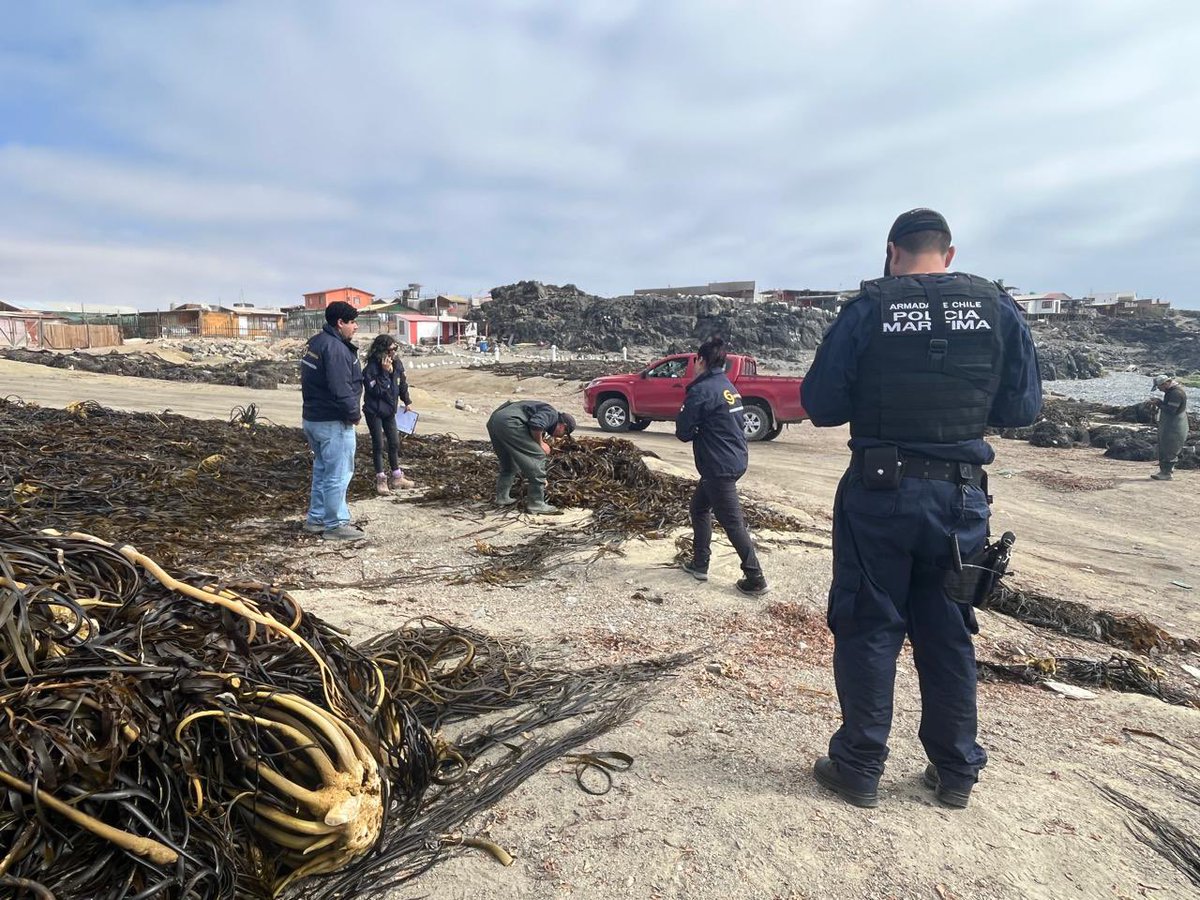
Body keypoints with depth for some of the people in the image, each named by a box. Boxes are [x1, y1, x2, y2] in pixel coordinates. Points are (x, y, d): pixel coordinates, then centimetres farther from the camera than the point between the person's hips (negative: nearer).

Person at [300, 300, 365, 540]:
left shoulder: (315, 343, 13)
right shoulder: (335, 348, -20)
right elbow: (341, 389, -26)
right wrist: (354, 414, -14)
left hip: (312, 418, 10)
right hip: (333, 422, -10)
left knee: (322, 469, 20)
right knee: (338, 474, -2)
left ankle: (316, 518, 28)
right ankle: (334, 524, 5)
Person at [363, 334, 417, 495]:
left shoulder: (397, 363, -3)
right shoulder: (371, 367, -22)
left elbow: (402, 383, 12)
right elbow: (376, 390, -28)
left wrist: (407, 401, 17)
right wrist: (385, 372, -32)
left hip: (389, 410, 6)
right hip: (374, 412, -6)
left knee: (394, 443, 12)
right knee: (378, 445, 3)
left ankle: (397, 477, 24)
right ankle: (381, 480, 14)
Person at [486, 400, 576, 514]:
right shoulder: (552, 413, 6)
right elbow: (535, 424, -18)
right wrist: (541, 444, 0)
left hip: (493, 420, 10)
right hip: (508, 422, -10)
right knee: (538, 456, -2)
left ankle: (502, 497, 32)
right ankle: (536, 504, 1)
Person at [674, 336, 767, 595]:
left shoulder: (702, 390, -16)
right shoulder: (729, 387, 13)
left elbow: (683, 431, -13)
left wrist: (689, 430, 7)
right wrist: (701, 430, 6)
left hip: (719, 466, -10)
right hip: (735, 459, 10)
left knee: (732, 522, -3)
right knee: (699, 508, 21)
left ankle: (755, 579, 2)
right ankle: (699, 563, 27)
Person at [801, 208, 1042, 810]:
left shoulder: (867, 309, -7)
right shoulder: (999, 309, 1)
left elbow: (820, 406, -6)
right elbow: (1022, 409, 5)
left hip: (879, 491, -3)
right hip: (961, 495, 3)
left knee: (867, 630, 9)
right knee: (948, 635, 16)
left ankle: (859, 769, 19)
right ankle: (956, 773, 29)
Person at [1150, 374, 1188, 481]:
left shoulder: (1176, 393, -22)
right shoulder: (1171, 391, 11)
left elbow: (1170, 410, -25)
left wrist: (1158, 403, -16)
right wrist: (1159, 402, 5)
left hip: (1174, 428, -11)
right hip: (1168, 426, 11)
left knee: (1168, 451, -6)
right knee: (1163, 449, 15)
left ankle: (1166, 473, -1)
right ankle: (1163, 470, 22)